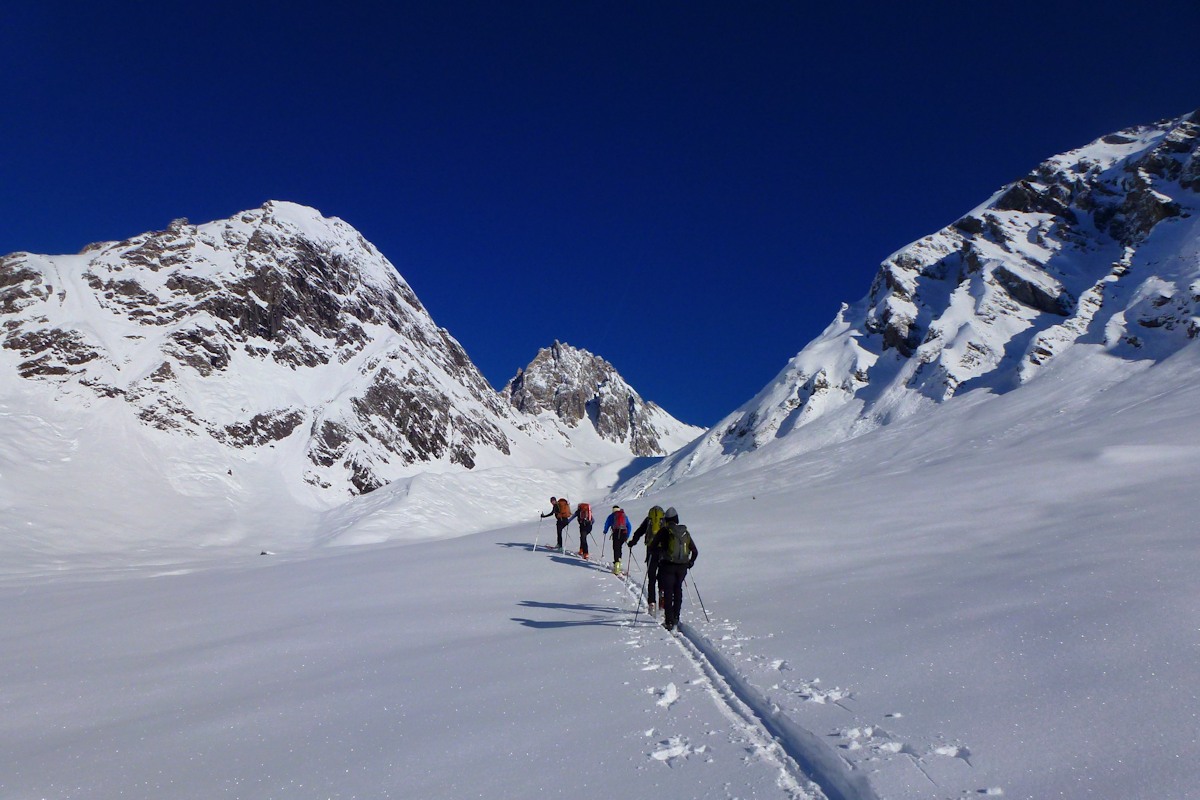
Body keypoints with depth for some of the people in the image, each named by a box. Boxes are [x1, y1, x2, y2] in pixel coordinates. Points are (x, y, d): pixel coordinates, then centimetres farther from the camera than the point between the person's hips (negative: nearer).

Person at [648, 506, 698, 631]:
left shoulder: (664, 531, -7)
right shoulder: (685, 532, 7)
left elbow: (654, 546, -7)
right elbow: (695, 551, 11)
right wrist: (691, 562, 26)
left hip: (668, 565, -4)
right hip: (682, 567, 4)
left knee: (668, 592, 1)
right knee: (678, 590, 20)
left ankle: (669, 621, -4)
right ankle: (676, 617, 24)